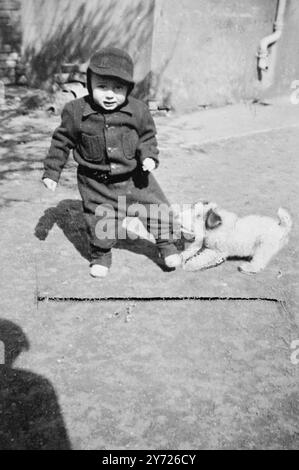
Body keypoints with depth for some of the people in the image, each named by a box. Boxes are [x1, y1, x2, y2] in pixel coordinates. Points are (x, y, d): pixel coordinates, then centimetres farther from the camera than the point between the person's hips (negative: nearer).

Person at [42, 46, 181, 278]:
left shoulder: (137, 110, -11)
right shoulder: (76, 111, -14)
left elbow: (147, 136, 5)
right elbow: (62, 142, -1)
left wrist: (149, 156, -14)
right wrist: (51, 171, 1)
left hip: (133, 176, 1)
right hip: (96, 182, -1)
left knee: (158, 208, 4)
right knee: (99, 222, 8)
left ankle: (166, 243, 31)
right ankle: (101, 255, 36)